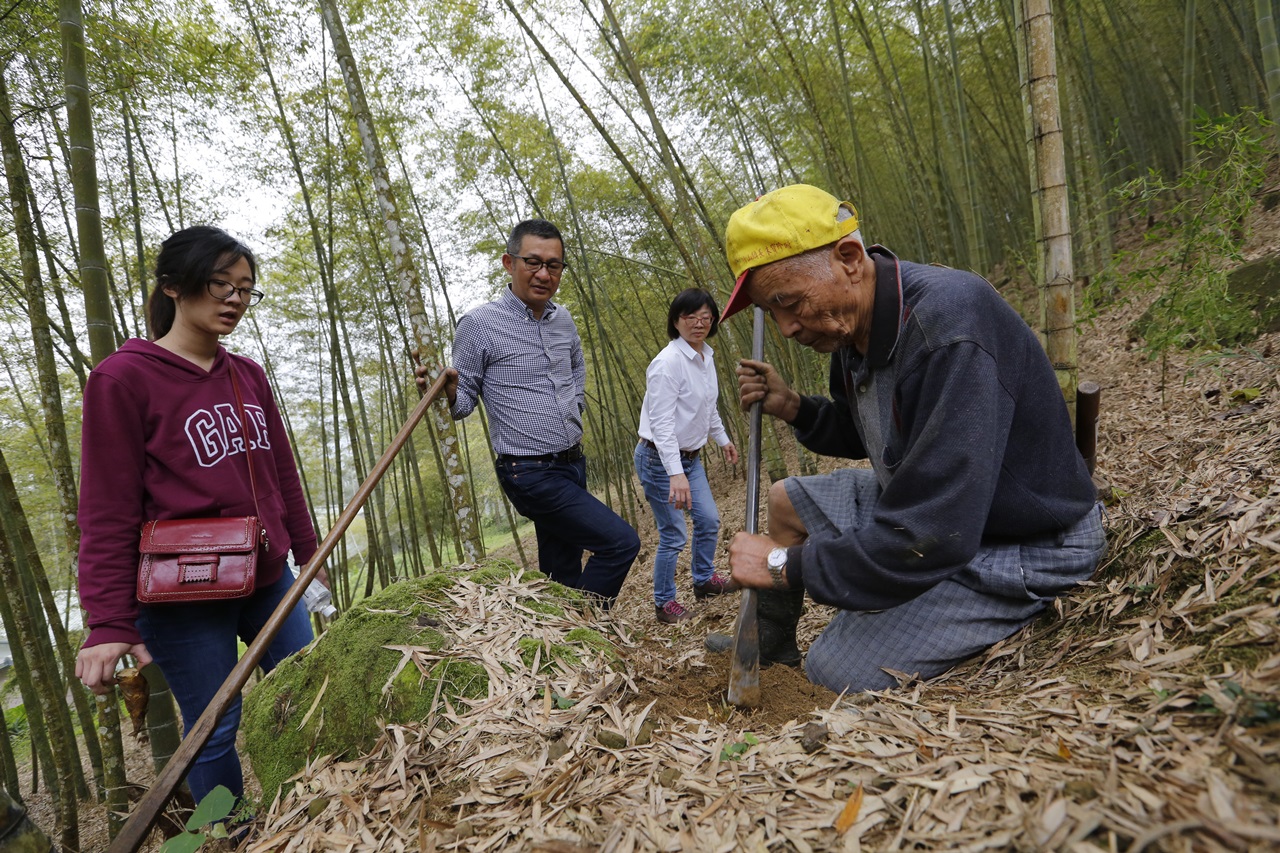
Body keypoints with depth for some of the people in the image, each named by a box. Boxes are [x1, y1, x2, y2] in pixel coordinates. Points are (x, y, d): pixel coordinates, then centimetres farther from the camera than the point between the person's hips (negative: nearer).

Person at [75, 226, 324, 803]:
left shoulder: (249, 376, 8)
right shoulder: (123, 377, -9)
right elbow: (108, 513, -12)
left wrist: (310, 559, 16)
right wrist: (110, 623, -15)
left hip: (270, 582, 6)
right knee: (213, 731, 5)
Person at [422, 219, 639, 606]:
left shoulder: (563, 319, 7)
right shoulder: (479, 324, -12)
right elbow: (465, 400, -7)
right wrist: (448, 393, -28)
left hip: (573, 464, 7)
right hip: (532, 474, -7)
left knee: (560, 574, 14)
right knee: (621, 541, -13)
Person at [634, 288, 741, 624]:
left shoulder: (706, 356, 5)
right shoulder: (668, 362, -23)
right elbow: (661, 423, -28)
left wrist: (723, 439, 29)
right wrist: (676, 474, -35)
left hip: (691, 457, 9)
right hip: (660, 459, -9)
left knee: (709, 520, 18)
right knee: (673, 536, -1)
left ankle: (704, 580, 40)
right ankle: (664, 603, 18)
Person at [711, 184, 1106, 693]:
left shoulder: (948, 331, -34)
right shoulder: (848, 322, -4)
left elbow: (930, 540, -35)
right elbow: (866, 436, 15)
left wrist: (784, 565, -24)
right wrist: (793, 408, -4)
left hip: (1022, 546, -9)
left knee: (834, 673, -14)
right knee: (786, 500, 14)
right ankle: (768, 651, 32)